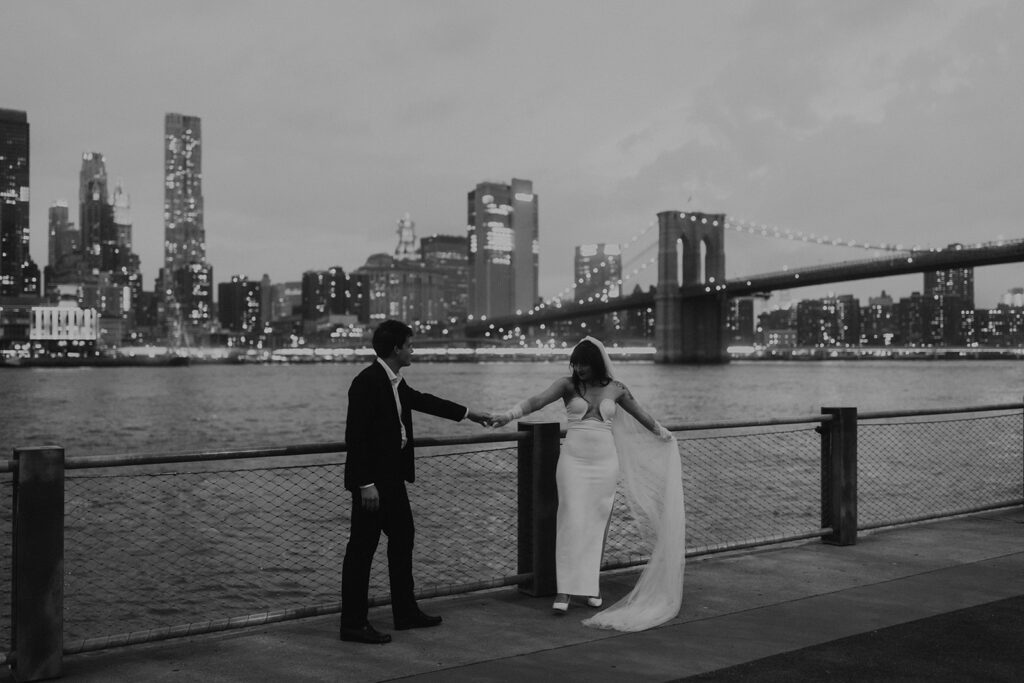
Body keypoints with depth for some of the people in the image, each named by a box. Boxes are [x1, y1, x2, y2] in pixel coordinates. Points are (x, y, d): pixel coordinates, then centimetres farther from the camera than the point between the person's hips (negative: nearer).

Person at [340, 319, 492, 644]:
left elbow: (423, 400, 24)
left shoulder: (395, 382, 9)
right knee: (362, 547, -3)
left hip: (392, 476, 10)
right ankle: (353, 623, 7)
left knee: (403, 538, 17)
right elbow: (355, 436, -22)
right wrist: (366, 484, -24)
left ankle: (406, 613, 29)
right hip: (371, 479, -10)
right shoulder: (367, 382, -20)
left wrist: (469, 414, 31)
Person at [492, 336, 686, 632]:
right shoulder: (568, 385, -1)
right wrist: (509, 414, -32)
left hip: (604, 462, 2)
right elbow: (537, 401, -15)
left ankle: (591, 585, 18)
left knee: (597, 525, 6)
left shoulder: (615, 388, 5)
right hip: (573, 460, -2)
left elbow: (641, 415, 21)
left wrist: (663, 435, 34)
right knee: (572, 522, -9)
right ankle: (565, 590, -9)